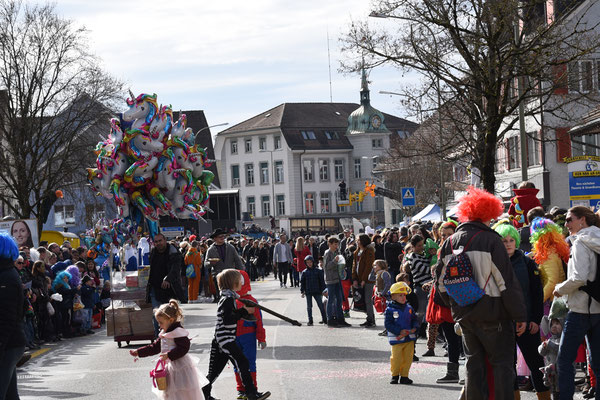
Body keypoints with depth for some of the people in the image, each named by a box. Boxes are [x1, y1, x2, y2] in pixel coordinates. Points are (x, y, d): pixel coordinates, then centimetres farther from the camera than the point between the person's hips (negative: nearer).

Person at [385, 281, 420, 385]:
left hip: (409, 338, 5)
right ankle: (395, 375, 14)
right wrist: (399, 332, -19)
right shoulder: (390, 310, -6)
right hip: (396, 339, -4)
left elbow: (415, 320, 17)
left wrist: (414, 329, -4)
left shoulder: (409, 308, 10)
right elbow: (388, 325, -10)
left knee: (408, 358, 5)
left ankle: (404, 376, 16)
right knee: (396, 358, -3)